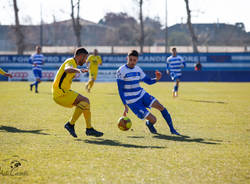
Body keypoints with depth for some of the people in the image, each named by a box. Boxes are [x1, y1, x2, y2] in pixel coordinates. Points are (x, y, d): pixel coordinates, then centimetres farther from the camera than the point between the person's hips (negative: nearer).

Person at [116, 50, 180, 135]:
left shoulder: (138, 69, 4)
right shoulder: (121, 71, -13)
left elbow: (148, 81, 14)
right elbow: (120, 90, -12)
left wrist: (157, 79, -9)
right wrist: (125, 106, -17)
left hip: (142, 94, 6)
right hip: (132, 101, -5)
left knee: (160, 106, -15)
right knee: (153, 119, -13)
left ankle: (172, 130, -3)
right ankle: (148, 124, 25)